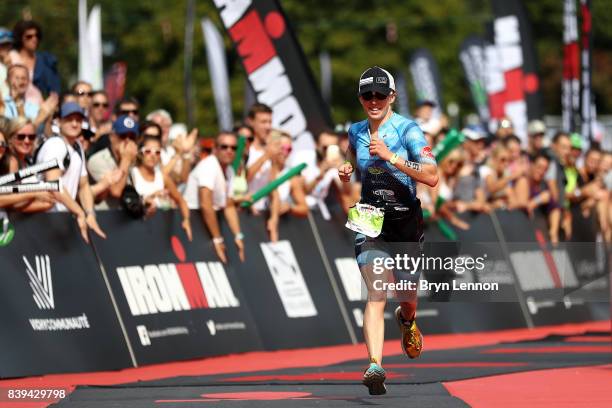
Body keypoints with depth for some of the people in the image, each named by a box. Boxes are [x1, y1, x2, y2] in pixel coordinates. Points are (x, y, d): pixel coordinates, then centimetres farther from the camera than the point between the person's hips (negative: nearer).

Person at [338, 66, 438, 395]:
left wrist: (390, 156, -26)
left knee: (407, 295, 12)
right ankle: (375, 367, -29)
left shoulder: (408, 130, -10)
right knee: (375, 293, -17)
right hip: (369, 220, 1)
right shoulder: (356, 131, 5)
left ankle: (406, 319, 51)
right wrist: (347, 169, 6)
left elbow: (432, 177, -21)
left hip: (406, 220, -1)